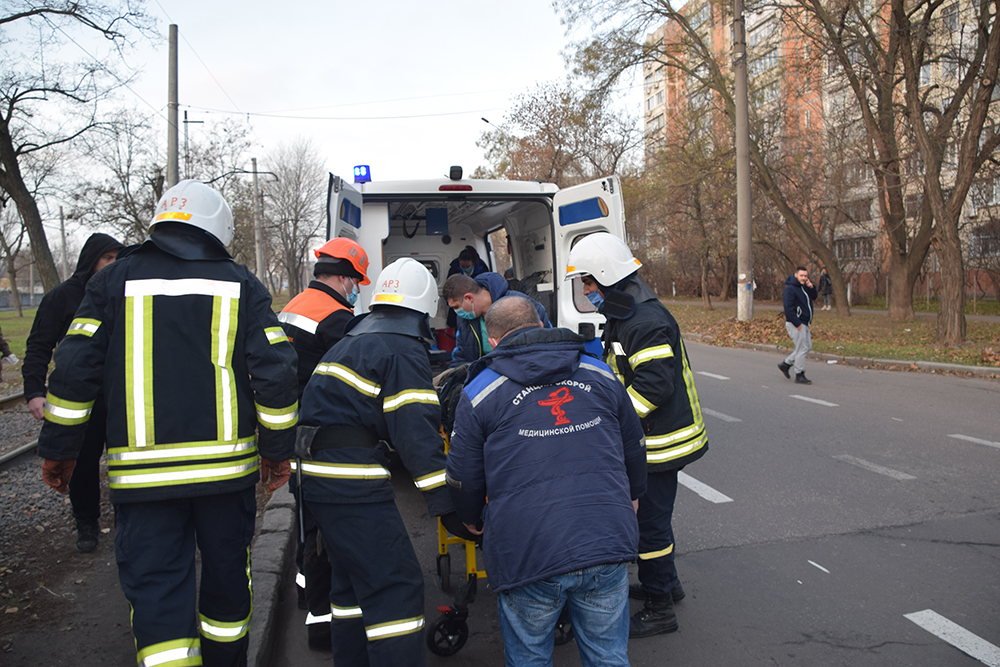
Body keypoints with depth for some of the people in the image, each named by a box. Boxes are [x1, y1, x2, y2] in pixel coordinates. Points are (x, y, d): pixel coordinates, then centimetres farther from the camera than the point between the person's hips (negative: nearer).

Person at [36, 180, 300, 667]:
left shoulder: (115, 280, 3)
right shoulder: (241, 284, 2)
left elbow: (74, 371, -1)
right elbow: (276, 375, -4)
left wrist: (57, 450, 10)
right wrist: (277, 450, 6)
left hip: (142, 472, -1)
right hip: (228, 466, 1)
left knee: (155, 589, 6)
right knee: (227, 574, 19)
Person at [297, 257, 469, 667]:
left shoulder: (354, 339, 20)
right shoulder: (404, 350, -10)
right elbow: (417, 433, -18)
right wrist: (447, 504, -18)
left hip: (315, 472, 10)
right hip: (352, 480, -10)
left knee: (352, 578, 21)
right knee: (396, 586, -7)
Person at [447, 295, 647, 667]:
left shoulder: (479, 392, 1)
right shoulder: (600, 375, 10)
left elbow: (463, 477, 5)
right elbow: (634, 450, 20)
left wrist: (473, 521, 26)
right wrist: (630, 497, 38)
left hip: (527, 556, -2)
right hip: (607, 547, 3)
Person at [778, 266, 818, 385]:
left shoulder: (803, 287, 13)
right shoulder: (790, 288, -16)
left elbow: (813, 297, 19)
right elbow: (788, 308, -21)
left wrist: (811, 288, -1)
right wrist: (797, 324, -22)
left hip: (804, 324, 10)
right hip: (795, 324, -9)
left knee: (807, 346, 14)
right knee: (802, 348, -6)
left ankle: (786, 364, 21)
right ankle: (799, 376, 1)